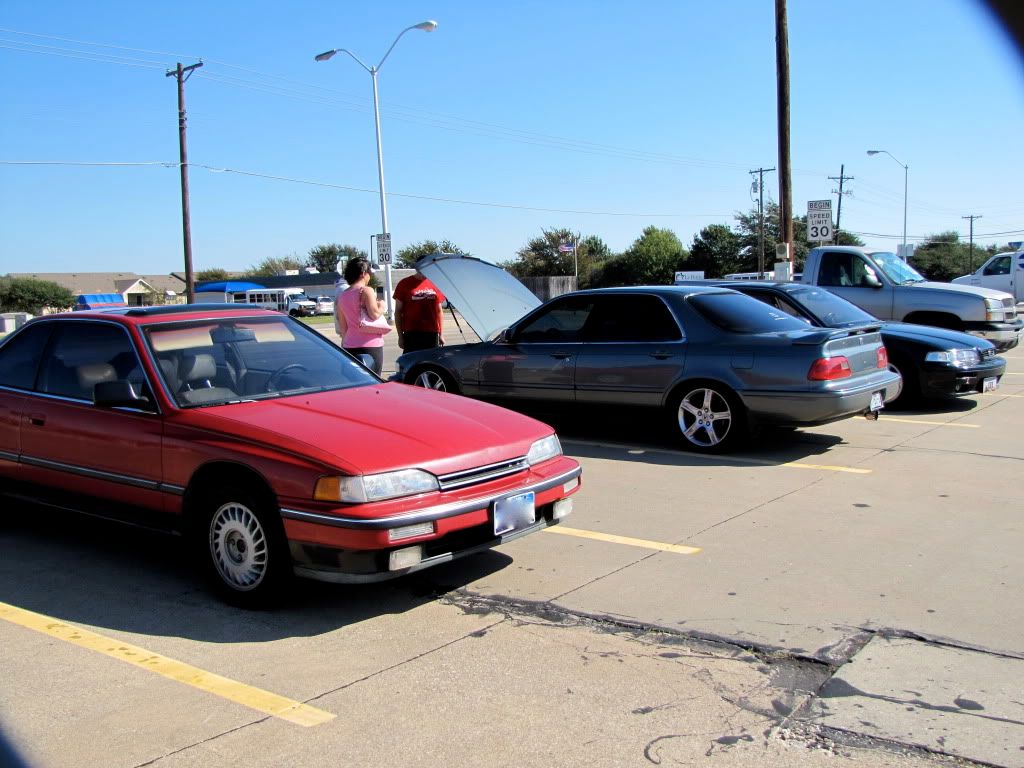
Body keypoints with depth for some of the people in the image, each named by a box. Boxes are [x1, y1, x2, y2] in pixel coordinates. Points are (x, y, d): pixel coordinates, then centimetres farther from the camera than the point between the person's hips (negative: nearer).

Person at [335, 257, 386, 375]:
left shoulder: (342, 295, 12)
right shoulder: (366, 291, -8)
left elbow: (342, 326, 15)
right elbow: (374, 314, -18)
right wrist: (381, 306, 1)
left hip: (349, 345, 6)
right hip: (370, 344, -6)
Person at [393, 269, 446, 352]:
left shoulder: (434, 283, 9)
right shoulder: (405, 284, 2)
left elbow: (439, 311, 14)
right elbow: (398, 311, 2)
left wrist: (441, 334, 12)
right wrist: (400, 336, -3)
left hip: (432, 333, 3)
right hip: (411, 334, -3)